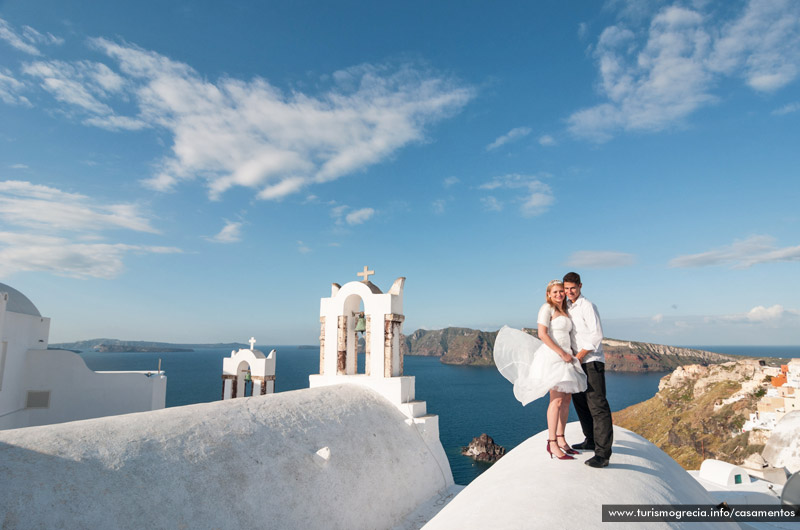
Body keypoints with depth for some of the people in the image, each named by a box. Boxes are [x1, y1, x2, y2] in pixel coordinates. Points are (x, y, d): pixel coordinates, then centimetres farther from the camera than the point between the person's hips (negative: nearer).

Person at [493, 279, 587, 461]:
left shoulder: (564, 311, 19)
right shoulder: (547, 308, -5)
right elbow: (542, 334, -15)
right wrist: (562, 353, -16)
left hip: (565, 359, 8)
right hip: (551, 357, -8)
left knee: (566, 399, 8)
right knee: (557, 400, -12)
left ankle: (560, 439, 19)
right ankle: (552, 444, -7)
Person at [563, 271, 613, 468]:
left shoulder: (587, 306, -11)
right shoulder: (568, 307, 14)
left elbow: (597, 334, -16)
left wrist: (579, 356, -16)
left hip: (592, 361, -9)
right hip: (578, 363, 9)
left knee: (598, 405, -11)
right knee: (580, 402, 16)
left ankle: (603, 453, -11)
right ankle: (591, 441, 31)